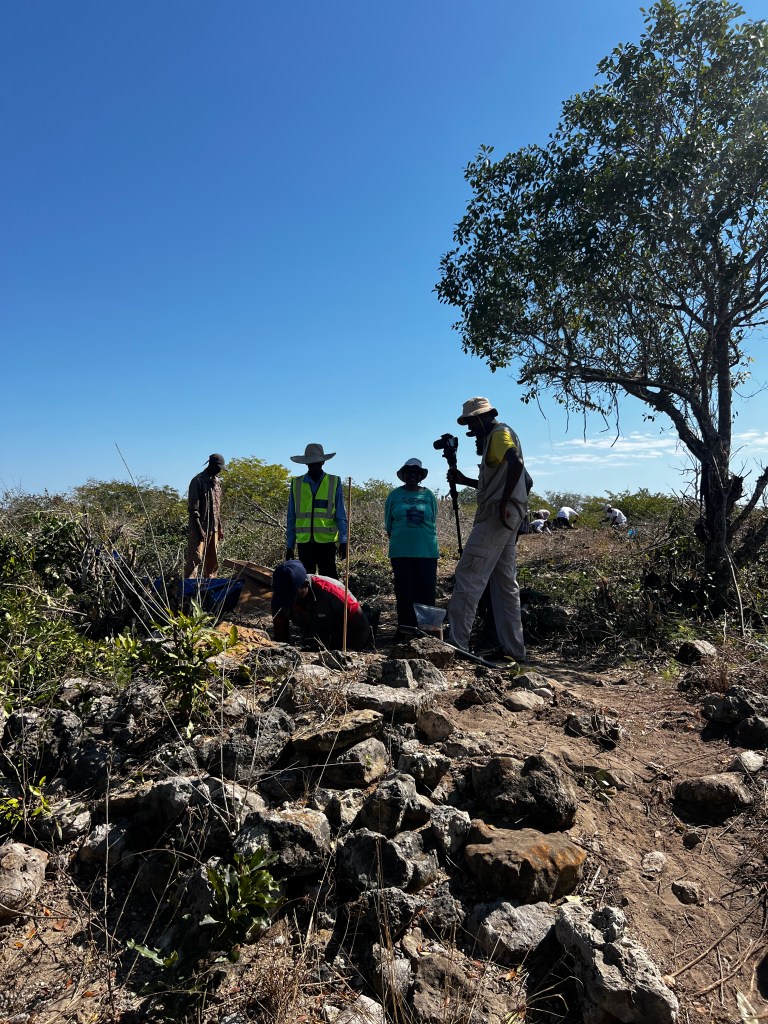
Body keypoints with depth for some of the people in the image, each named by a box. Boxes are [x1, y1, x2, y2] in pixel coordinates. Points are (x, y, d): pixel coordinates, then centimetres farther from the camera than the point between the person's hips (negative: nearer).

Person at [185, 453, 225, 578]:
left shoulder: (217, 482, 15)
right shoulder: (198, 481, -9)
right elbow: (193, 508, -13)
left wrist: (220, 527, 16)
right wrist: (199, 529, -18)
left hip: (214, 527, 7)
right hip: (201, 526, -7)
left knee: (213, 559, 10)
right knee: (195, 558, -9)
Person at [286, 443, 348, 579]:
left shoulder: (334, 483, 4)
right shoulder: (296, 484, 8)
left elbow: (341, 515, 4)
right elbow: (291, 517, 11)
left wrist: (343, 541, -4)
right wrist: (289, 545, 9)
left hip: (326, 541, -2)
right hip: (304, 541, 2)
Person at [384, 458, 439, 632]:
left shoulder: (429, 495, 9)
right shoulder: (394, 495, 7)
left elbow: (433, 523, 14)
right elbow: (388, 525, 11)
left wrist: (428, 540, 8)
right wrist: (399, 539, 7)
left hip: (427, 551, 1)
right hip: (401, 552, 0)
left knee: (427, 592, 0)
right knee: (404, 593, 3)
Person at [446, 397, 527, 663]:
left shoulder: (500, 433, -4)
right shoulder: (492, 438, 25)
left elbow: (516, 464, -23)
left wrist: (503, 504, -26)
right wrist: (464, 480, 20)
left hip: (498, 514, -11)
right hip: (504, 517, 11)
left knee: (468, 573, -12)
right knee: (505, 582, 9)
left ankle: (458, 643, -13)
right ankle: (513, 649, 12)